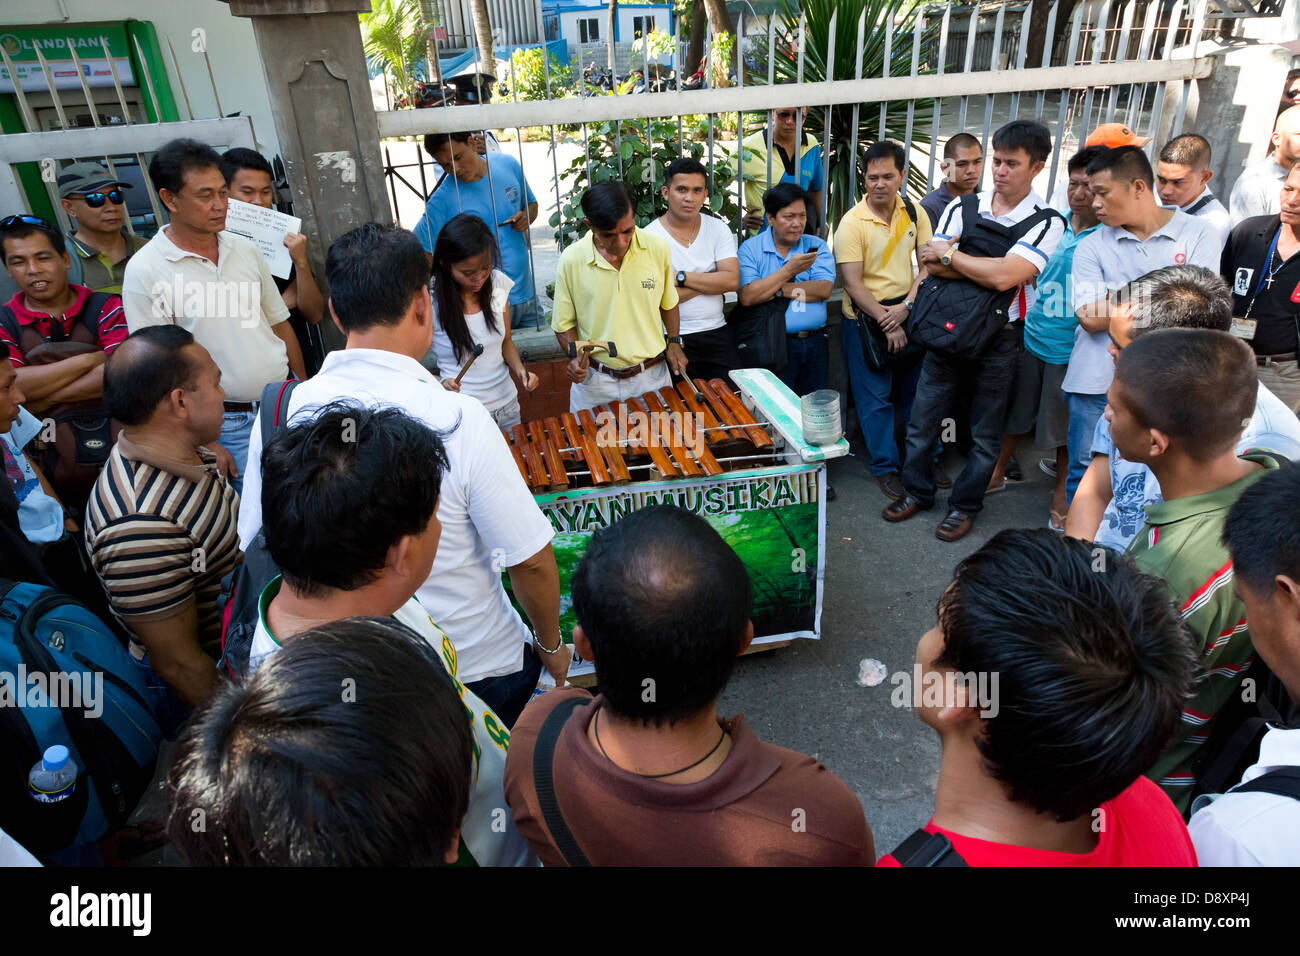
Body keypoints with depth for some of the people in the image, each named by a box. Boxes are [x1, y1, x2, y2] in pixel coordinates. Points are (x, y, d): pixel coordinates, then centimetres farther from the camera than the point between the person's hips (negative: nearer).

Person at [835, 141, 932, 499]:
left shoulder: (915, 214, 1)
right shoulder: (852, 222, -13)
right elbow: (852, 283, -16)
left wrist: (906, 307, -13)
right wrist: (886, 321, -18)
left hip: (907, 312, 5)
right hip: (865, 318, -4)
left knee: (916, 389, 14)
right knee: (875, 397, 2)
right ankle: (884, 466, 15)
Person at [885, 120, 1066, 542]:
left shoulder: (1046, 223, -9)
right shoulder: (960, 208, 3)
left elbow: (1004, 276, -24)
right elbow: (932, 265, -8)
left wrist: (949, 255, -14)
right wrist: (983, 266, -20)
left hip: (1000, 338, -3)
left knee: (986, 432, 10)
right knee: (922, 420, 10)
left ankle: (965, 504, 27)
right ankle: (917, 491, 30)